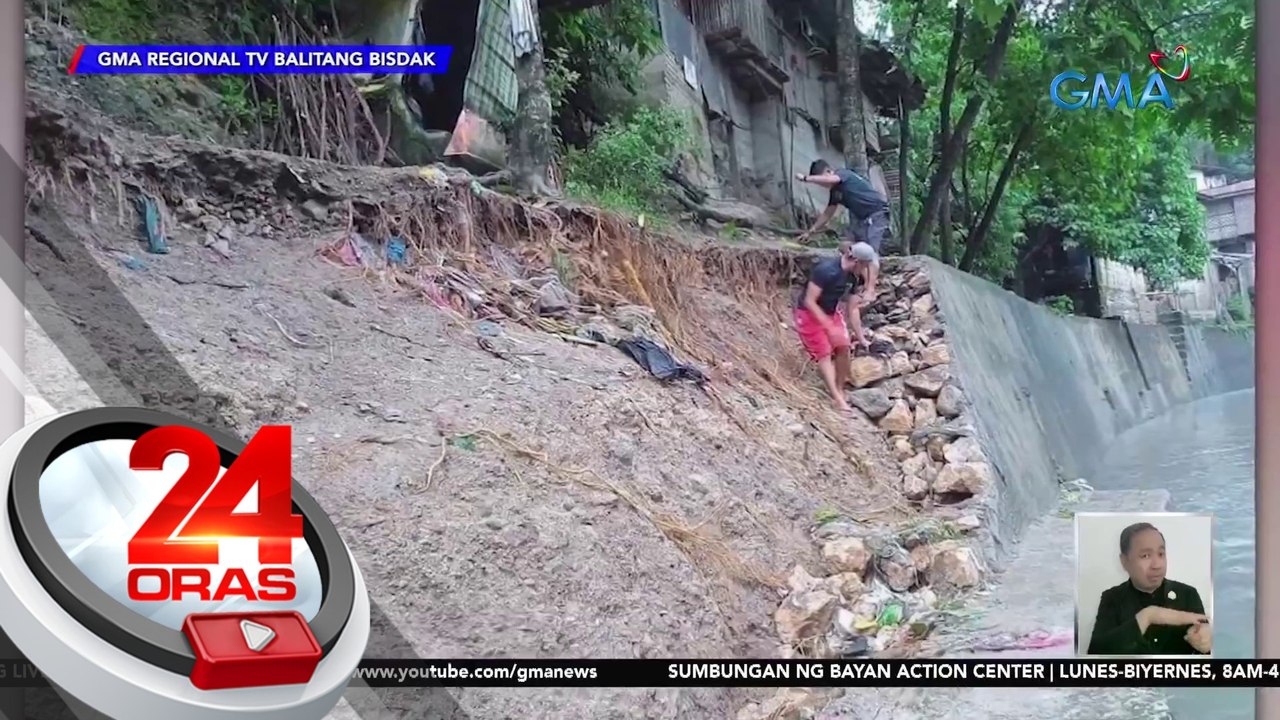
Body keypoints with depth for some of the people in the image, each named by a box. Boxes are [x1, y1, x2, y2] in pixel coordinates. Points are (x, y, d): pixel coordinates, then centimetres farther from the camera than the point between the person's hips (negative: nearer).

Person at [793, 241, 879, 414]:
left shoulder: (854, 277, -9)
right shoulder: (826, 270, -33)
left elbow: (852, 309, 1)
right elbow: (809, 301, -29)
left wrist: (861, 338, 4)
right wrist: (829, 327, -28)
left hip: (831, 312, 7)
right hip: (809, 314, -7)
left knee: (843, 346, -2)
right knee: (824, 353, -8)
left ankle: (840, 390, 13)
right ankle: (838, 399, -9)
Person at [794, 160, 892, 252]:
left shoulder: (844, 173, -13)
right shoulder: (835, 191, 11)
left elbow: (829, 180, -35)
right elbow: (827, 214, 18)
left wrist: (805, 178, -27)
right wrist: (810, 232, 14)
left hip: (877, 213, -10)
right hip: (861, 217, 10)